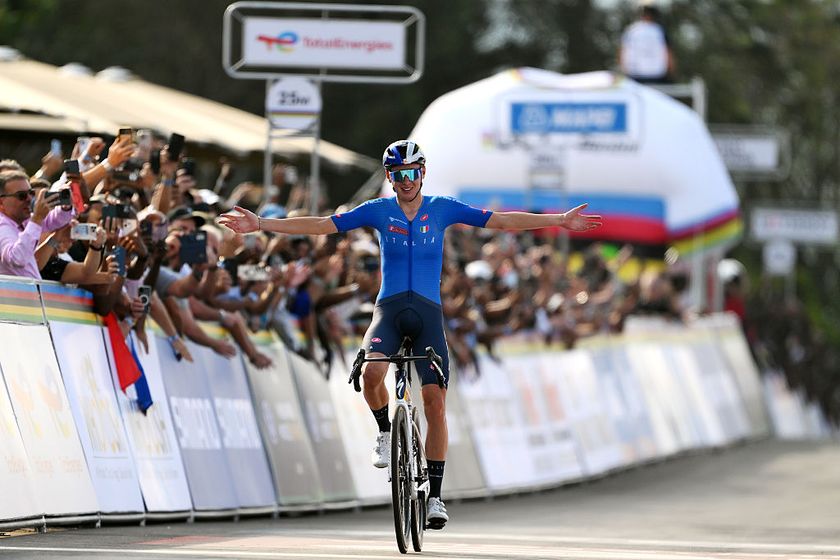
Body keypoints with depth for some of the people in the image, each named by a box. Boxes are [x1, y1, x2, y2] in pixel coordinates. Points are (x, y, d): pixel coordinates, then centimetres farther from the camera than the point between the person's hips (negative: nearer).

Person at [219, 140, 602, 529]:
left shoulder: (442, 209, 5)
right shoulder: (378, 211, 5)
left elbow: (502, 221, 4)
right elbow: (319, 225, 3)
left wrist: (559, 221, -2)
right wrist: (262, 224, -4)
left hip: (428, 314, 1)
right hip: (389, 311, -1)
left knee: (435, 401, -8)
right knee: (371, 371, -32)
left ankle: (435, 496, 0)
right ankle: (385, 432, 0)